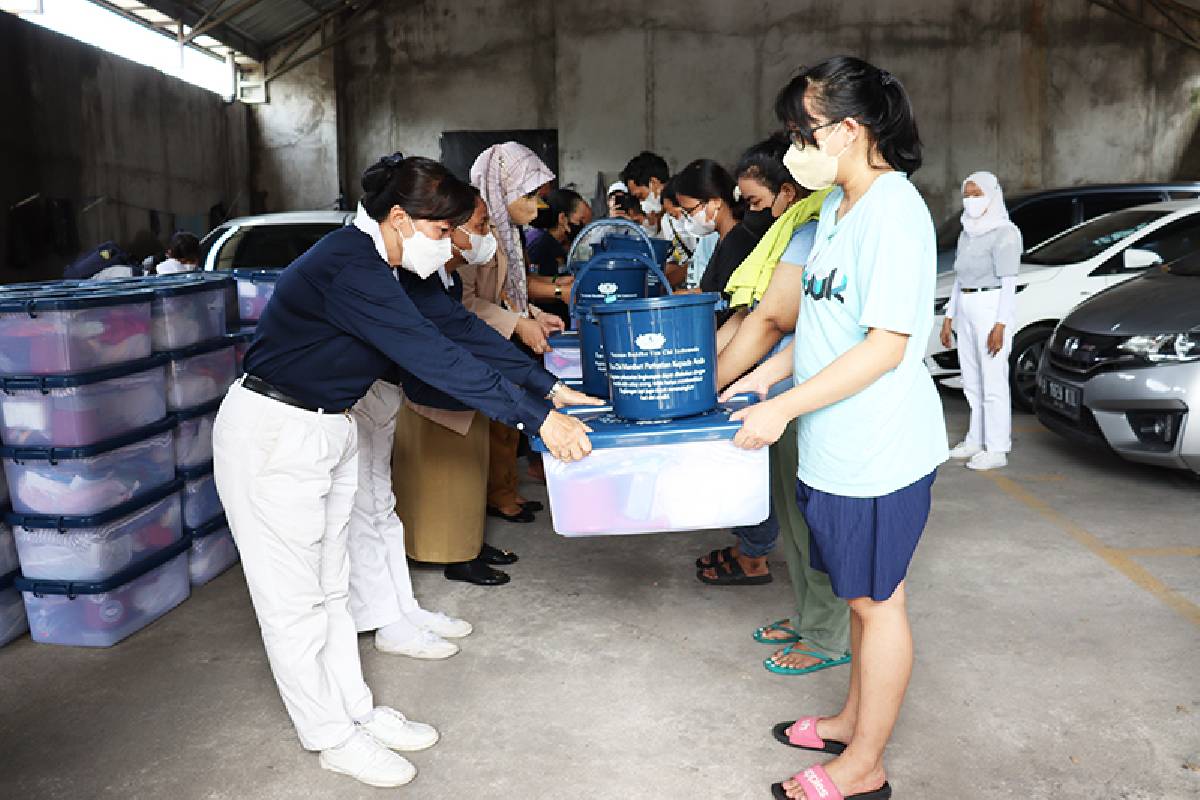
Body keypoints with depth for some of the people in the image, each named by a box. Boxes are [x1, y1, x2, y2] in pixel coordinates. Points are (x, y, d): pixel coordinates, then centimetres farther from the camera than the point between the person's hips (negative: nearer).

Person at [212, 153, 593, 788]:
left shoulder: (371, 263, 5)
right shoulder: (349, 269, -26)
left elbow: (442, 339, 7)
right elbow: (435, 359, -31)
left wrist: (545, 395, 3)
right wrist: (537, 418, -28)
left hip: (328, 428, 10)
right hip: (273, 435, -10)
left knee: (329, 587, 17)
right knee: (296, 598, 4)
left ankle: (355, 709, 30)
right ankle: (333, 738, 18)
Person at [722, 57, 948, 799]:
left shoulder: (894, 209, -18)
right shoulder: (837, 206, 11)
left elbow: (886, 345, -22)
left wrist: (784, 408, -20)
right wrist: (763, 377, 12)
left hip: (881, 450, -9)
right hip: (839, 444, 9)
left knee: (876, 600, 6)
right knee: (864, 595, 21)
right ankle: (854, 720, 39)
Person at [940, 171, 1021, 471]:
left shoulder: (1004, 233, -9)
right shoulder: (967, 233, 15)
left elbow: (1008, 283, -13)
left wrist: (1000, 325, -19)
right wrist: (949, 317, 14)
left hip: (991, 309, -8)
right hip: (965, 310, 8)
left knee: (993, 381, -5)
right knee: (972, 382, 13)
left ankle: (997, 450, 1)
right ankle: (976, 440, 23)